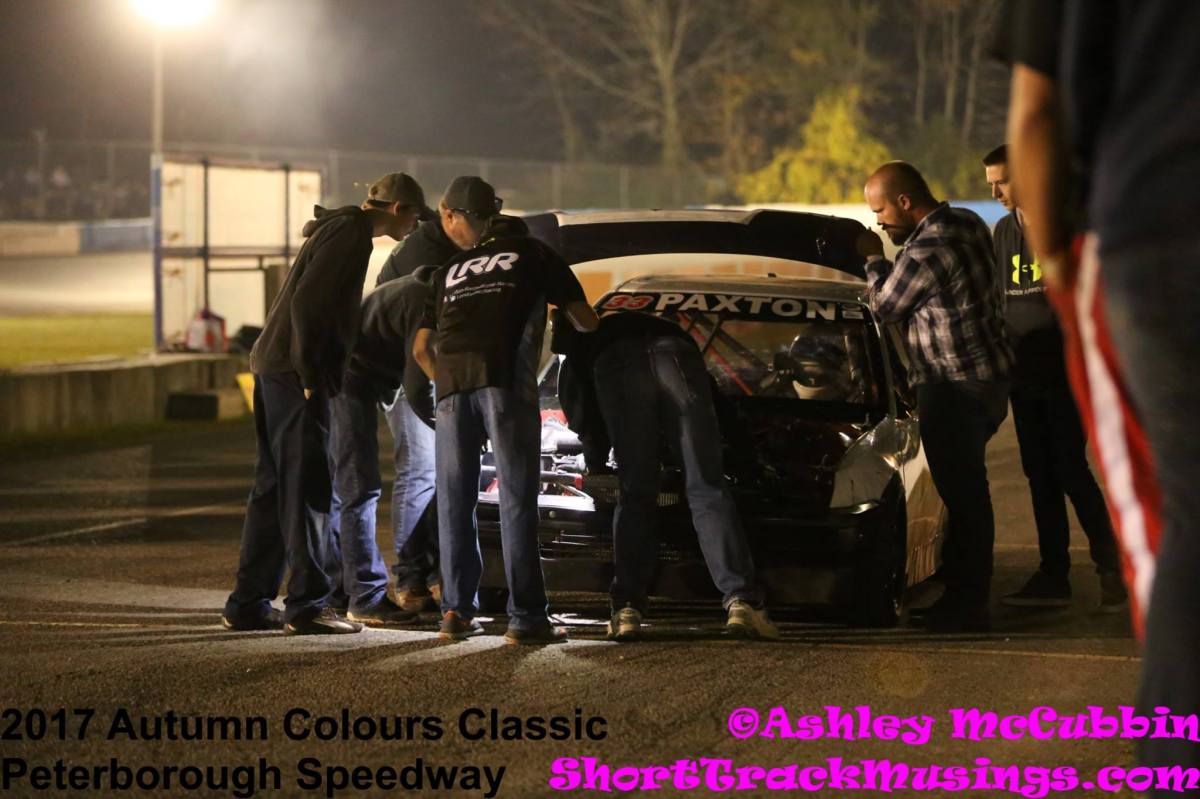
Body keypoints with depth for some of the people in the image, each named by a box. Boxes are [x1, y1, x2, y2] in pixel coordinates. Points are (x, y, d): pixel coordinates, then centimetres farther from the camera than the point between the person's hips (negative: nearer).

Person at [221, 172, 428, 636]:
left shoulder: (339, 228, 20)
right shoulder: (349, 234, -12)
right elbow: (306, 303, -21)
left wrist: (316, 374, 19)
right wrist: (310, 375, -19)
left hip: (275, 370, 10)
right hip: (293, 372, -10)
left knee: (274, 489, 12)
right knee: (305, 489, -8)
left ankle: (248, 604, 15)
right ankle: (306, 605, -7)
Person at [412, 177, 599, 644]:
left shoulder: (451, 271, 28)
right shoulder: (534, 255, 21)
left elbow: (421, 348, 24)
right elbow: (586, 321, 22)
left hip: (450, 380, 3)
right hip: (504, 377, -3)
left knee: (455, 500, 11)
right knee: (517, 499, -3)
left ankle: (456, 610, 9)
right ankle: (526, 618, -7)